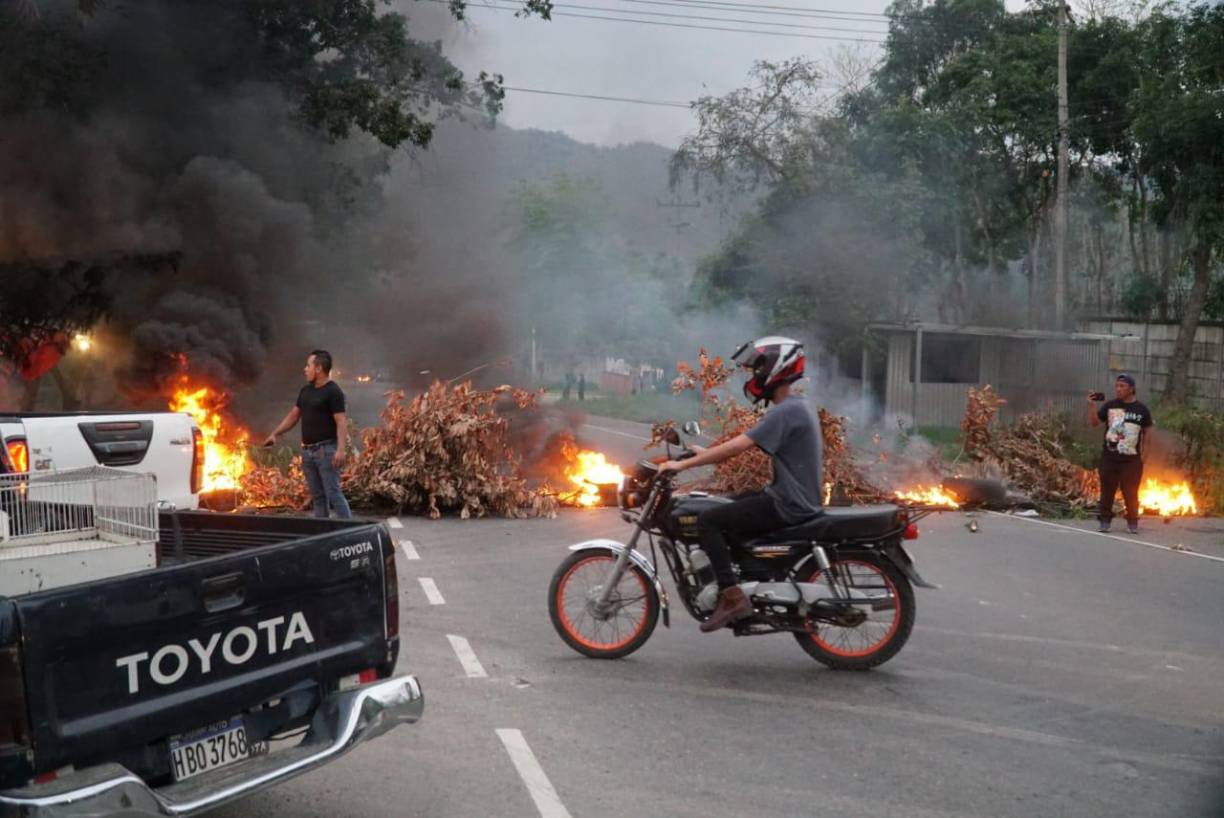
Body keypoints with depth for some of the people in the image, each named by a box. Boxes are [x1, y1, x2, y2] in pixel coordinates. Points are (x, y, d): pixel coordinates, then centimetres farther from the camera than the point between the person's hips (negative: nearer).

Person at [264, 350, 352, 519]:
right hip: (308, 451, 8)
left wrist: (341, 449, -27)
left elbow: (340, 422, -18)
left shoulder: (333, 391, -11)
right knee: (317, 496, 10)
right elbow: (294, 415, 22)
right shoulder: (306, 391, 14)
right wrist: (275, 434, 16)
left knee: (333, 494, -11)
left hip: (326, 450, -8)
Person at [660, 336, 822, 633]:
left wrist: (683, 464, -20)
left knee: (708, 521, -14)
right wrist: (706, 452, 20)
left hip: (787, 505, -10)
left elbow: (736, 447, -23)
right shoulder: (796, 407, 14)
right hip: (794, 499, 10)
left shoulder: (785, 412, -18)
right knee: (725, 511, 21)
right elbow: (743, 443, 23)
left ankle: (732, 596, -19)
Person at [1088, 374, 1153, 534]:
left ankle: (1132, 522, 15)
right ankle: (1105, 521, 12)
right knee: (1107, 490, 5)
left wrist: (1143, 452, 1)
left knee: (1131, 493, 4)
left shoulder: (1142, 410, 1)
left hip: (1132, 459, -1)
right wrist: (1091, 405, -13)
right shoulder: (1109, 406, 2)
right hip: (1109, 457, 1)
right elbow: (1094, 422, 1)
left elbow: (1147, 431, 6)